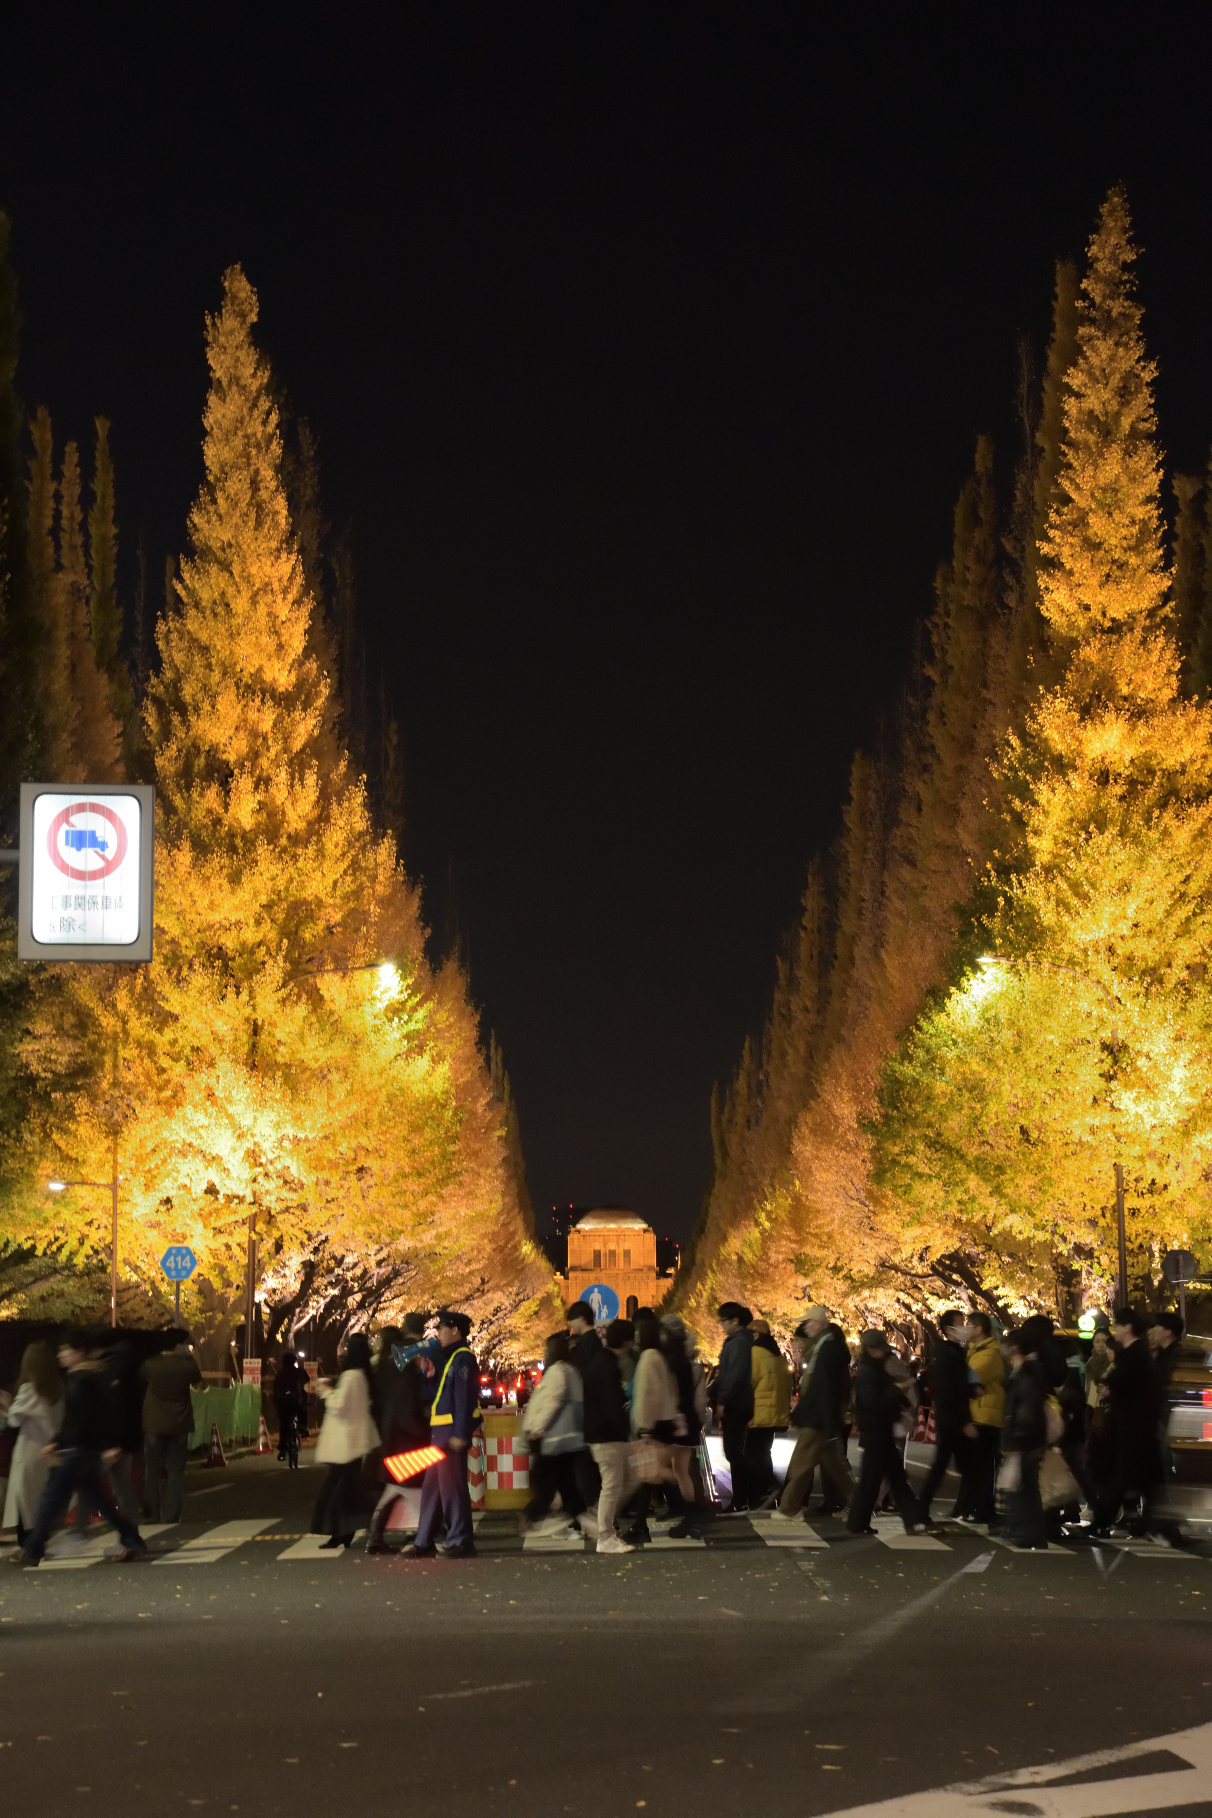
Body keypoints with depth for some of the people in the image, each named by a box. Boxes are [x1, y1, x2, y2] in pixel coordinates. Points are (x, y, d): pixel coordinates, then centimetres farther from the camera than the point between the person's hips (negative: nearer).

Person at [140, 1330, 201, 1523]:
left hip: (154, 1425, 0)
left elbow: (140, 1377, 13)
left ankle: (153, 1514, 7)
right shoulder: (187, 1365, -10)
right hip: (179, 1425, 0)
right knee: (176, 1471, 6)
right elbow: (197, 1382, 10)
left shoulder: (150, 1364, -10)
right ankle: (171, 1514, 2)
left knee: (152, 1470, 9)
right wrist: (190, 1357, 12)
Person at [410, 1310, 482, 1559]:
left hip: (452, 1433, -10)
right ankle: (424, 1542, 16)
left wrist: (460, 1434, -24)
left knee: (451, 1487, -7)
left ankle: (460, 1542, -2)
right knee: (432, 1487, 12)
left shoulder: (463, 1359, -11)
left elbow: (464, 1399, -19)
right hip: (441, 1432, 10)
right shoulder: (449, 1358, 20)